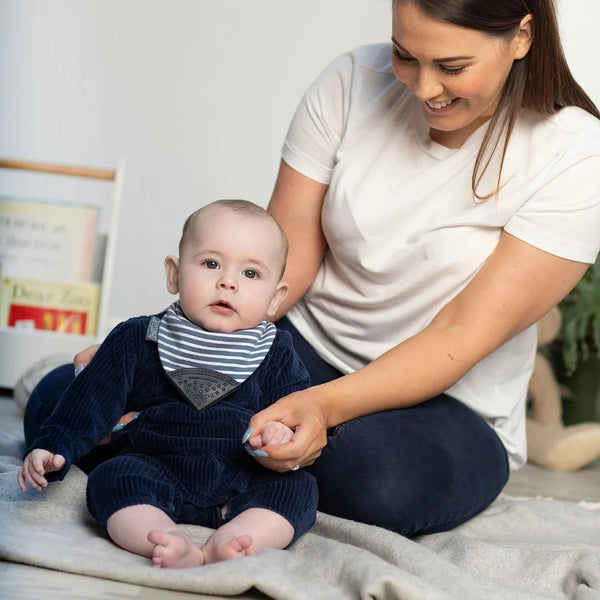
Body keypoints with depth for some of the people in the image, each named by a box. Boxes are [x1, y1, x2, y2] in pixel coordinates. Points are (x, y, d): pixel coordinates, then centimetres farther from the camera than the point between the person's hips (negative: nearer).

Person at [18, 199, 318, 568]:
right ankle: (174, 546, -49)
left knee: (298, 489, -24)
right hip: (155, 473, -1)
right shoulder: (139, 340, 6)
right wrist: (54, 447, -4)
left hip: (242, 488, 1)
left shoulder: (277, 354, 8)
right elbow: (92, 399, 8)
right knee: (111, 479, -29)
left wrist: (285, 433, -16)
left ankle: (224, 546, -42)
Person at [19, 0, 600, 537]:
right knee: (61, 402, -17)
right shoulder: (352, 82, -6)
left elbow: (463, 336, -19)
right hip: (302, 345, 2)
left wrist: (325, 405, -35)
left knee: (377, 474, -39)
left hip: (449, 405, -1)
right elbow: (285, 261, -4)